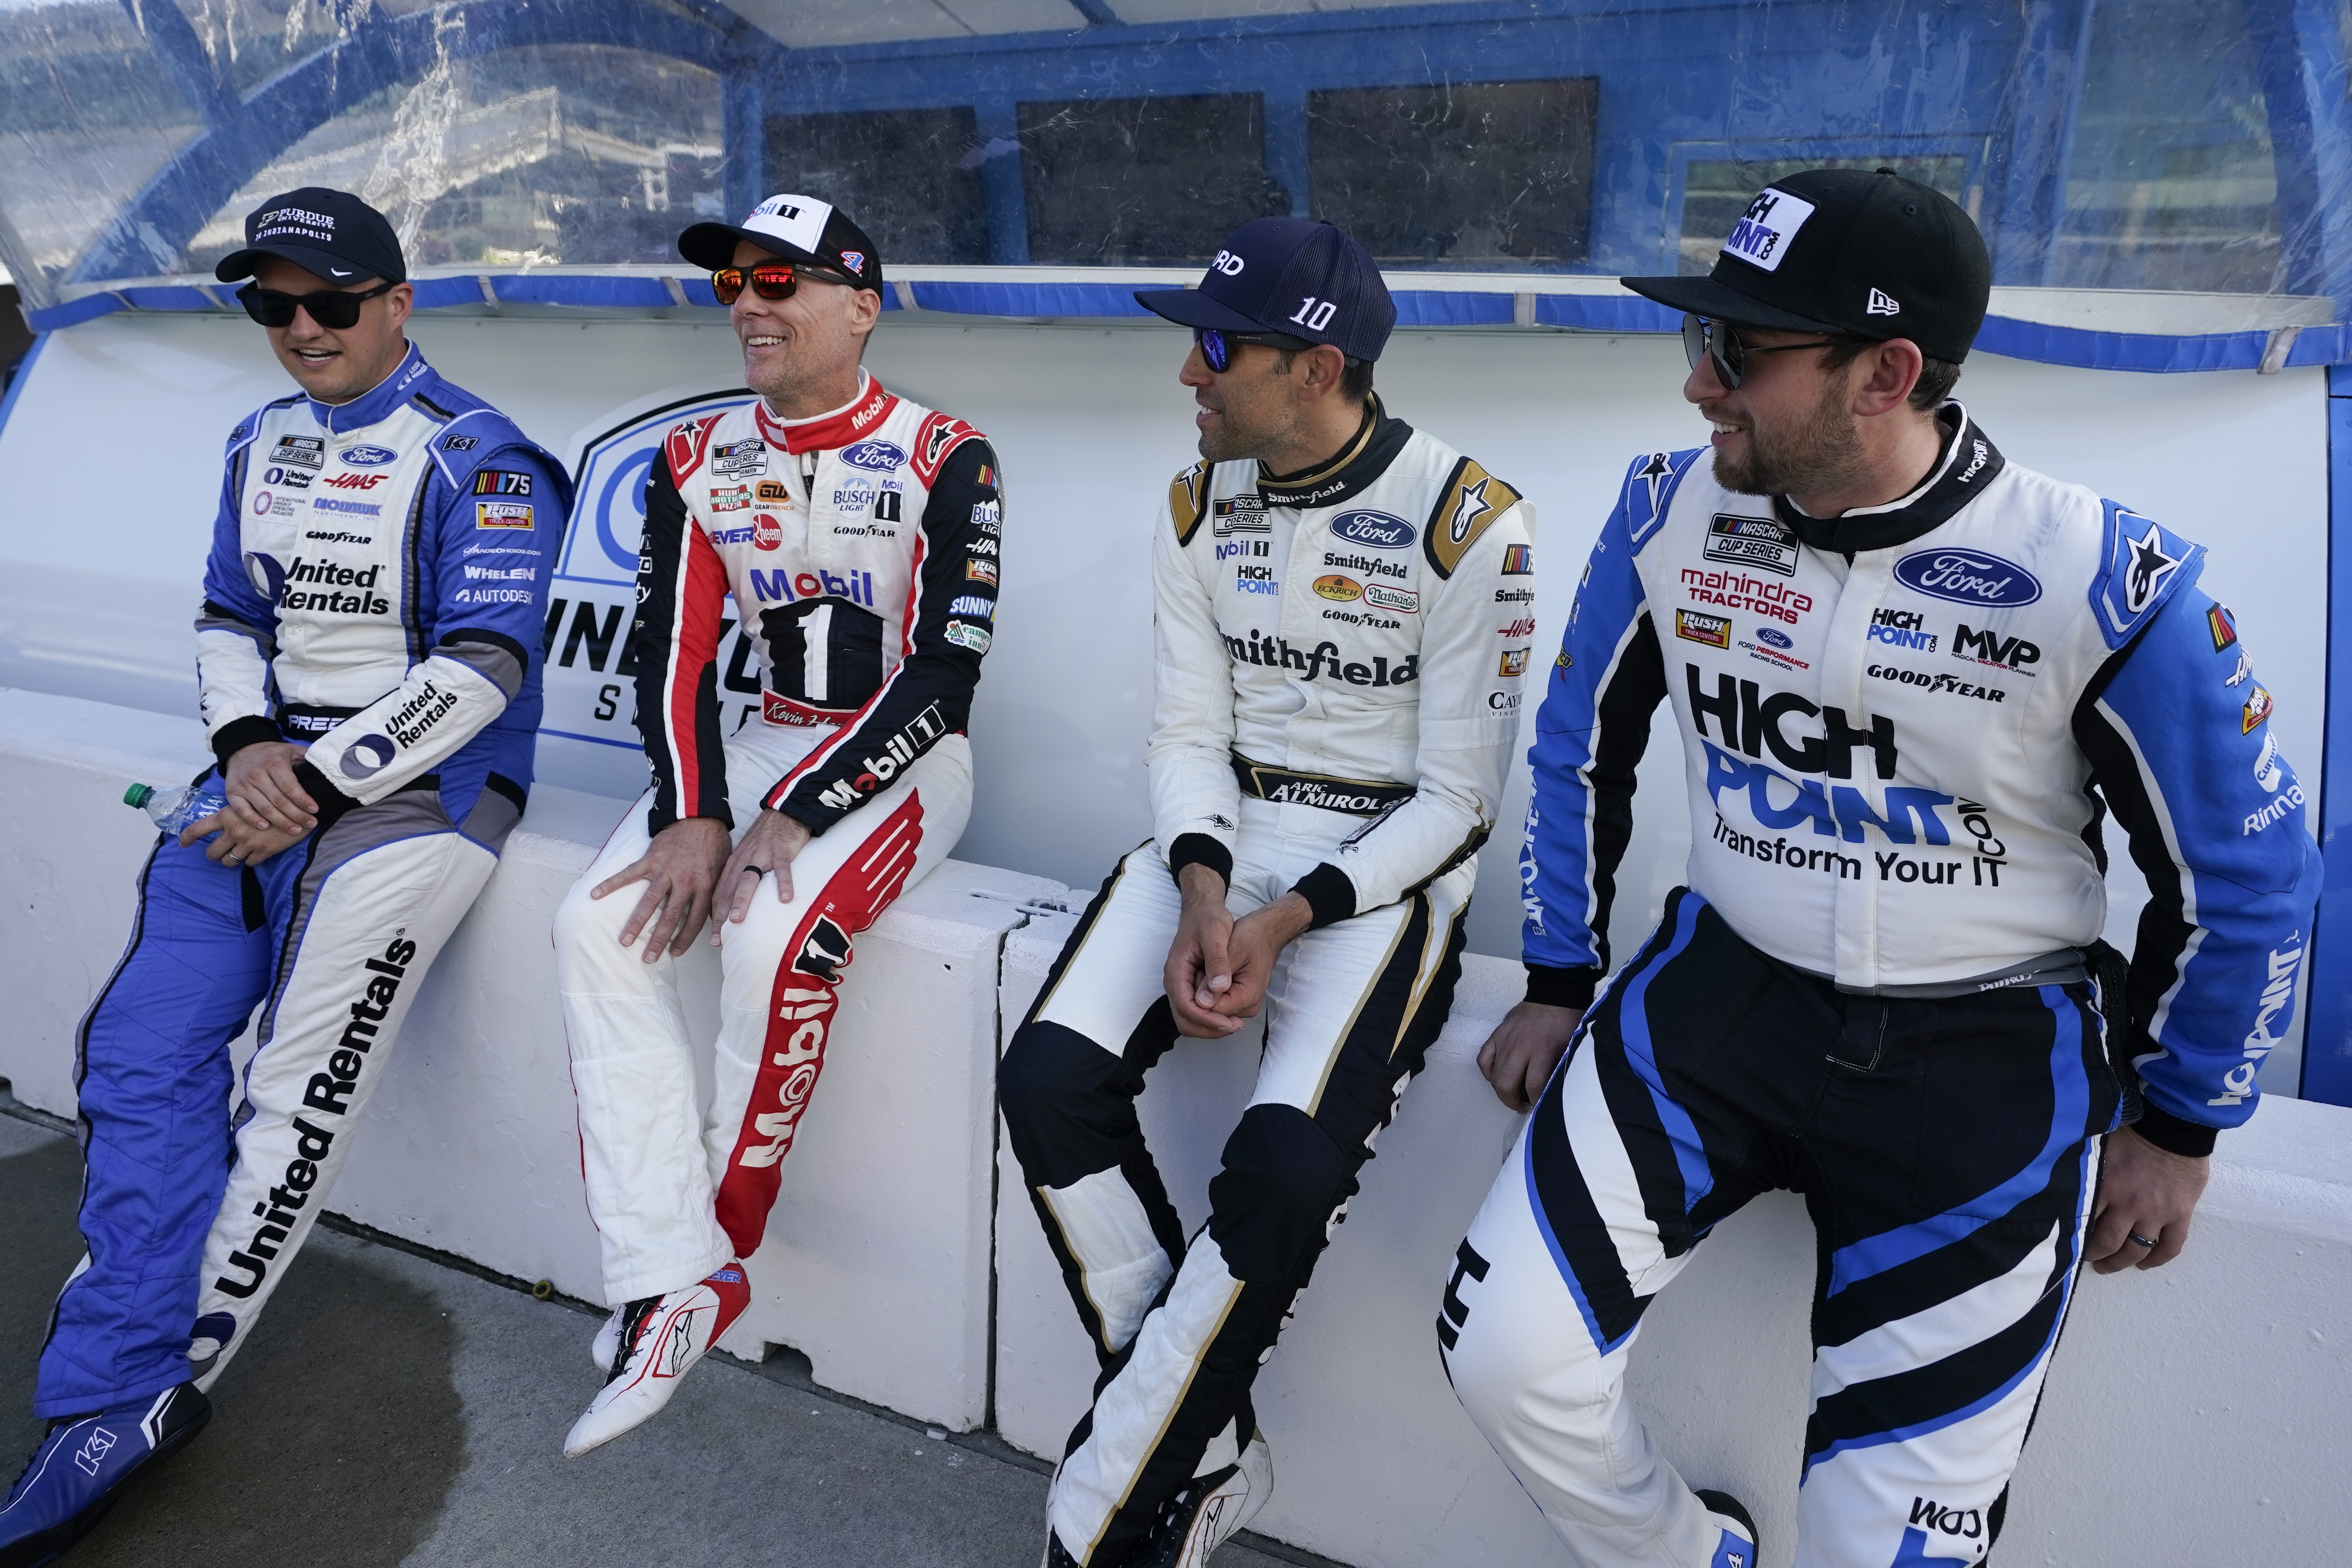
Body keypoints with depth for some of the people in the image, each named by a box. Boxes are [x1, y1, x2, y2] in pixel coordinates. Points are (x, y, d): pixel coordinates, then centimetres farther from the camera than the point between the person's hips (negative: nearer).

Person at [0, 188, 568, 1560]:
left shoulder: (478, 457, -8)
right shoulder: (264, 445, 17)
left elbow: (483, 668, -14)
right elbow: (229, 618, 19)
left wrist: (321, 781, -16)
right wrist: (249, 747, -2)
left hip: (421, 788, -7)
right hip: (273, 774, 7)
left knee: (303, 1085, -16)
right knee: (142, 1051, -5)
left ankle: (155, 1392, -1)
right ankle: (118, 1397, 0)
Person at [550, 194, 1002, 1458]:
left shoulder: (944, 460, -11)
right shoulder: (699, 462, 6)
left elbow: (943, 680, -16)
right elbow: (673, 657, 3)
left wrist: (792, 820, -21)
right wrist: (691, 816, -13)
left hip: (902, 761, -5)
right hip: (768, 743, 6)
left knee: (774, 939, -31)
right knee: (600, 924, -17)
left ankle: (723, 1244, -8)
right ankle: (671, 1279, -16)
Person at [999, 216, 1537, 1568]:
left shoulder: (1471, 524, -13)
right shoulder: (1202, 505, 5)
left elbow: (1456, 798, -10)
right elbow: (1189, 730, 5)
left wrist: (1290, 920, -20)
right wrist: (1200, 893, -13)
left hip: (1388, 866, -5)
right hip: (1224, 841, 5)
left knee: (1288, 1162, -28)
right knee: (1051, 1078, -18)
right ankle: (1208, 1457, -3)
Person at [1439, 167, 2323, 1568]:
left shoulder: (2103, 579, -16)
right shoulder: (1673, 515, -6)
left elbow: (2248, 873, -2)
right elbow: (1585, 750, 10)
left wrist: (2176, 1129, 6)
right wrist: (1561, 982, 11)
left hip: (1992, 1054, -2)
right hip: (1725, 993, 3)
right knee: (1503, 1353, -11)